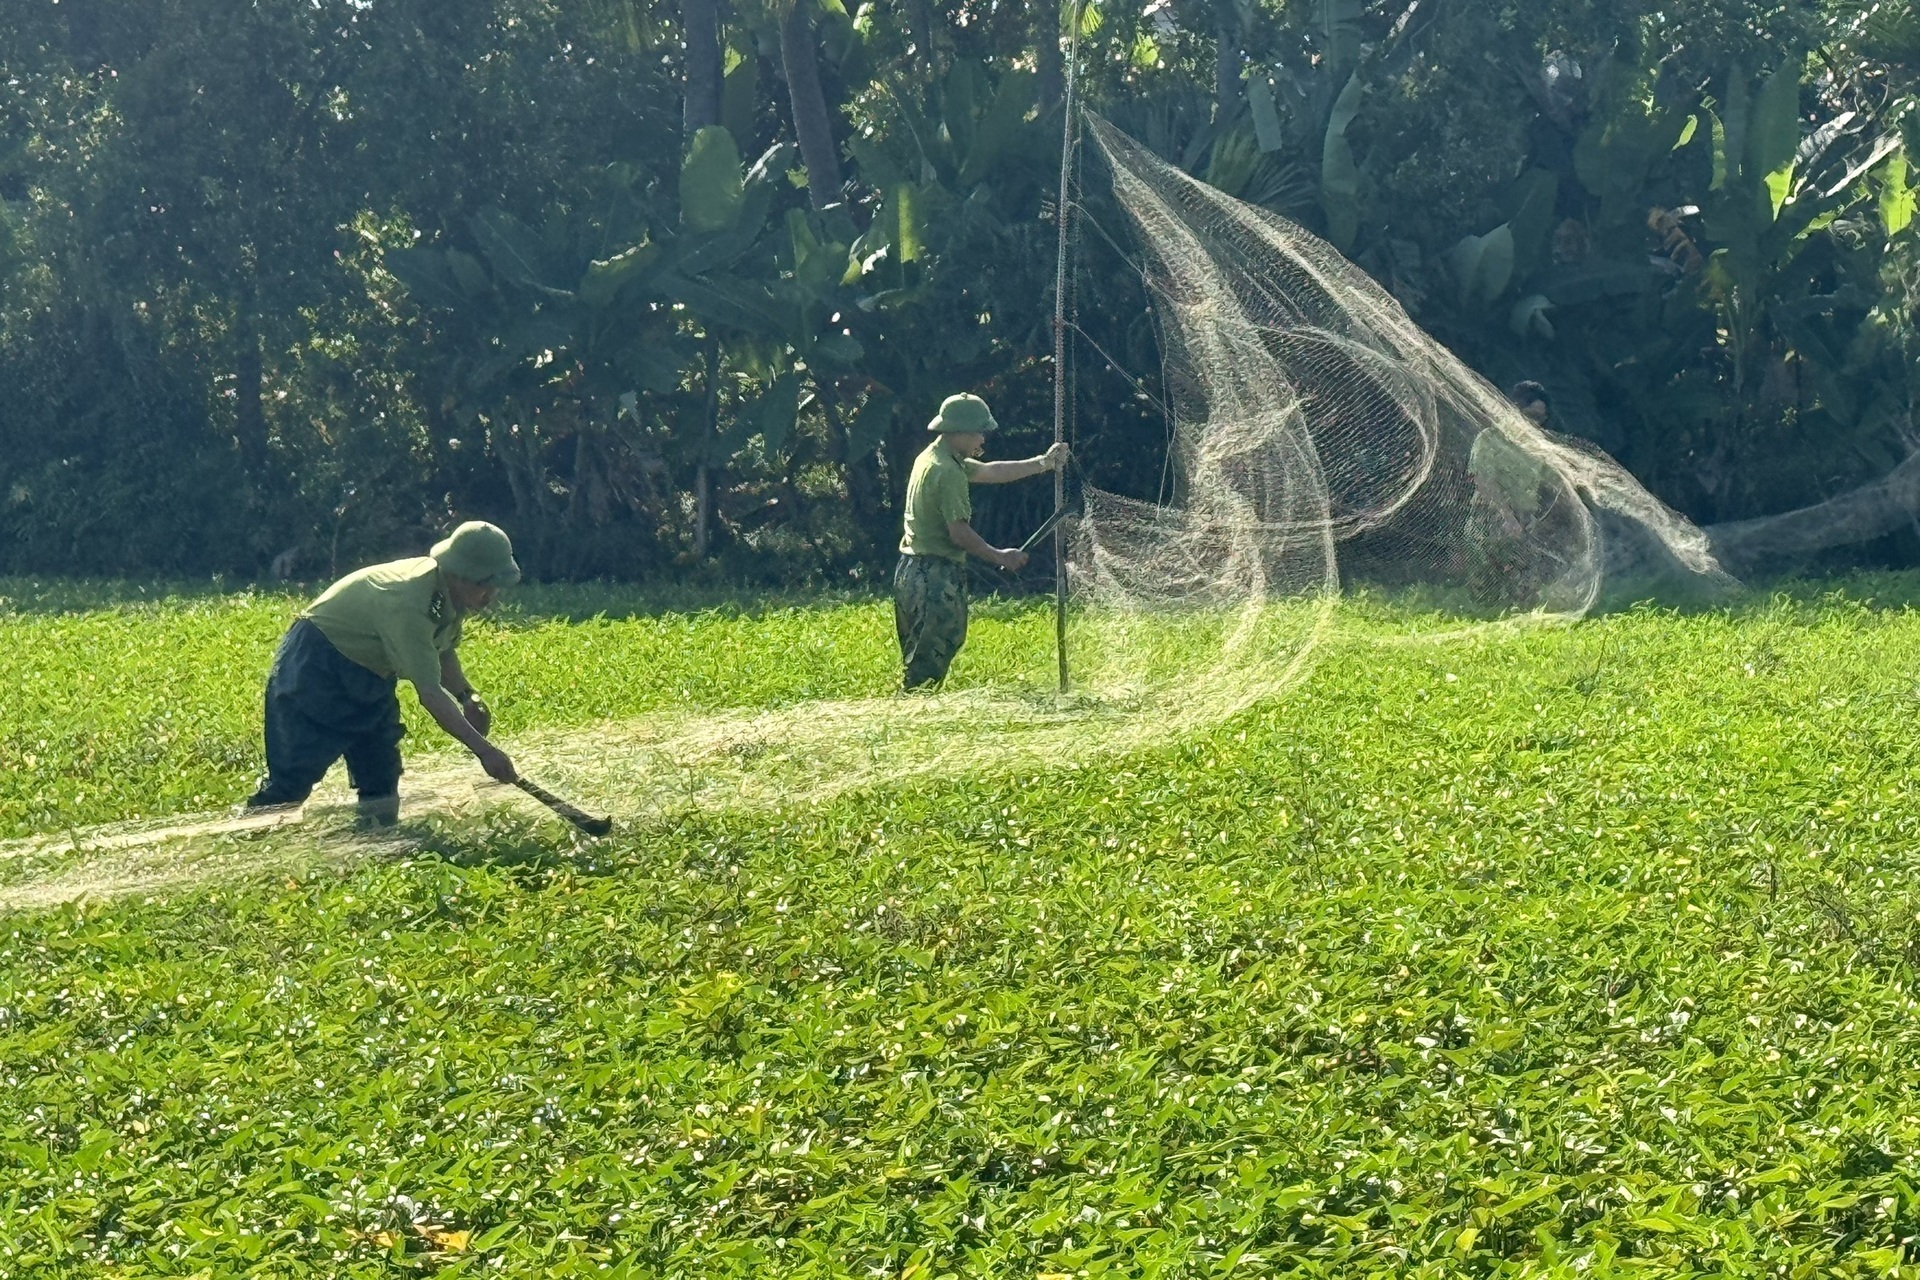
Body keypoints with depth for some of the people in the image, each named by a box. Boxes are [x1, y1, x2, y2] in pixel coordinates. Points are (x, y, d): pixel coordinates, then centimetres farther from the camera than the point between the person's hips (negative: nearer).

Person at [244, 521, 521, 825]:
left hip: (370, 671, 9)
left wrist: (466, 696, -5)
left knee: (381, 780, 6)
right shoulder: (407, 605, -35)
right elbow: (430, 693, -38)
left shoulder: (451, 594, -8)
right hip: (317, 664, -9)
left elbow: (443, 651, 12)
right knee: (292, 778, -15)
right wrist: (483, 749, -41)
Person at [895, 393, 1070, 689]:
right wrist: (999, 556, -7)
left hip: (912, 570, 10)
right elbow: (959, 532, -19)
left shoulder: (932, 457, 15)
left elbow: (991, 472, 23)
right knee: (930, 667, -8)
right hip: (936, 576, -10)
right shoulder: (948, 472, -17)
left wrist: (1043, 463, 24)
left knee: (916, 661, 13)